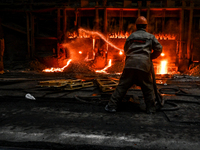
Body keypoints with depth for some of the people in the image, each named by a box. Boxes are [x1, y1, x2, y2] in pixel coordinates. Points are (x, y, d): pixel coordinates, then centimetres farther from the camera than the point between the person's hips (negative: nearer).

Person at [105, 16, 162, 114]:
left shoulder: (131, 36, 17)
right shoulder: (150, 37, 13)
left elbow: (126, 50, 26)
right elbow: (159, 49, 14)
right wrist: (150, 57, 29)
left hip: (130, 64, 1)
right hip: (144, 65, -1)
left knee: (122, 86, 4)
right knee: (148, 88, 12)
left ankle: (112, 106, 4)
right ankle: (151, 108, 15)